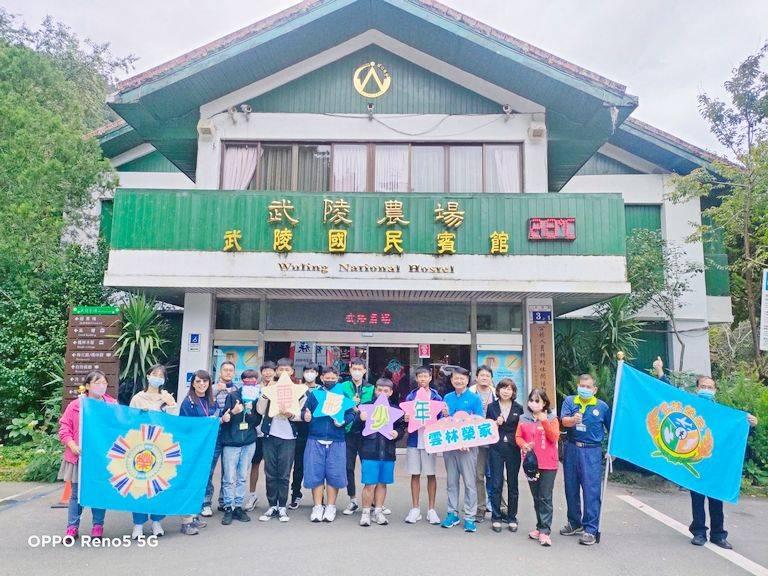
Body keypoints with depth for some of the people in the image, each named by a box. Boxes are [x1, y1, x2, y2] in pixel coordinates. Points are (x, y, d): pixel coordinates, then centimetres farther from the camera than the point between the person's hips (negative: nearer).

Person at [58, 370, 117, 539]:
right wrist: (72, 445, -12)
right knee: (77, 493, 7)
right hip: (80, 457, 0)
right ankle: (72, 529, 19)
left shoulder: (112, 405, 3)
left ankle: (97, 528, 20)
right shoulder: (76, 405, 0)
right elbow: (64, 428, 1)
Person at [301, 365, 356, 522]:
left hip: (336, 441, 0)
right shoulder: (314, 394, 9)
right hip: (315, 440, 1)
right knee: (315, 473, 3)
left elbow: (351, 414, 2)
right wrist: (305, 416, -15)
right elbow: (304, 411, 7)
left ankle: (331, 507, 18)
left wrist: (343, 421, -17)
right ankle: (317, 507, 16)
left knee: (334, 474, 3)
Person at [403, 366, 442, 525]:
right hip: (414, 440, 1)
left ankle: (431, 509, 16)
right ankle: (415, 509, 18)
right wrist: (406, 419, -14)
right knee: (415, 475, 7)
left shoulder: (436, 397, 3)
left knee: (431, 475, 5)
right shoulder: (410, 396, 5)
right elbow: (405, 418, 8)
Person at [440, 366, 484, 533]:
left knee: (469, 482, 0)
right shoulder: (447, 398, 8)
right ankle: (452, 513, 23)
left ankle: (469, 517, 9)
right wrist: (445, 415, -9)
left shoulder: (474, 398, -3)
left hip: (468, 445, -4)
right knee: (451, 481, 12)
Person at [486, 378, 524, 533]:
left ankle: (511, 518, 19)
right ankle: (496, 518, 12)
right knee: (496, 484, 0)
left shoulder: (518, 408, 5)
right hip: (496, 449, -1)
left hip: (513, 449, 1)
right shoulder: (491, 407, 4)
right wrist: (495, 424, -11)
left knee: (512, 484, 7)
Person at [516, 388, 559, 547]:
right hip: (531, 463, 4)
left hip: (548, 464, -3)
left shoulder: (551, 418, -1)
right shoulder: (524, 419, 7)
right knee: (536, 497, 12)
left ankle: (545, 531, -2)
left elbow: (554, 437, -12)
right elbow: (518, 436, 5)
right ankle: (540, 526, 24)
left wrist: (544, 421, -20)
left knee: (545, 498, -4)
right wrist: (524, 445, -15)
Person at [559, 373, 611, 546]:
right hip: (571, 449, 3)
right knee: (571, 488, 13)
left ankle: (590, 529, 3)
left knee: (591, 490, -5)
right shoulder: (569, 401, 3)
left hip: (591, 452, -3)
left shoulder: (602, 406, 1)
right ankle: (574, 523, 30)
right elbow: (564, 421, -13)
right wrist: (573, 419, -35)